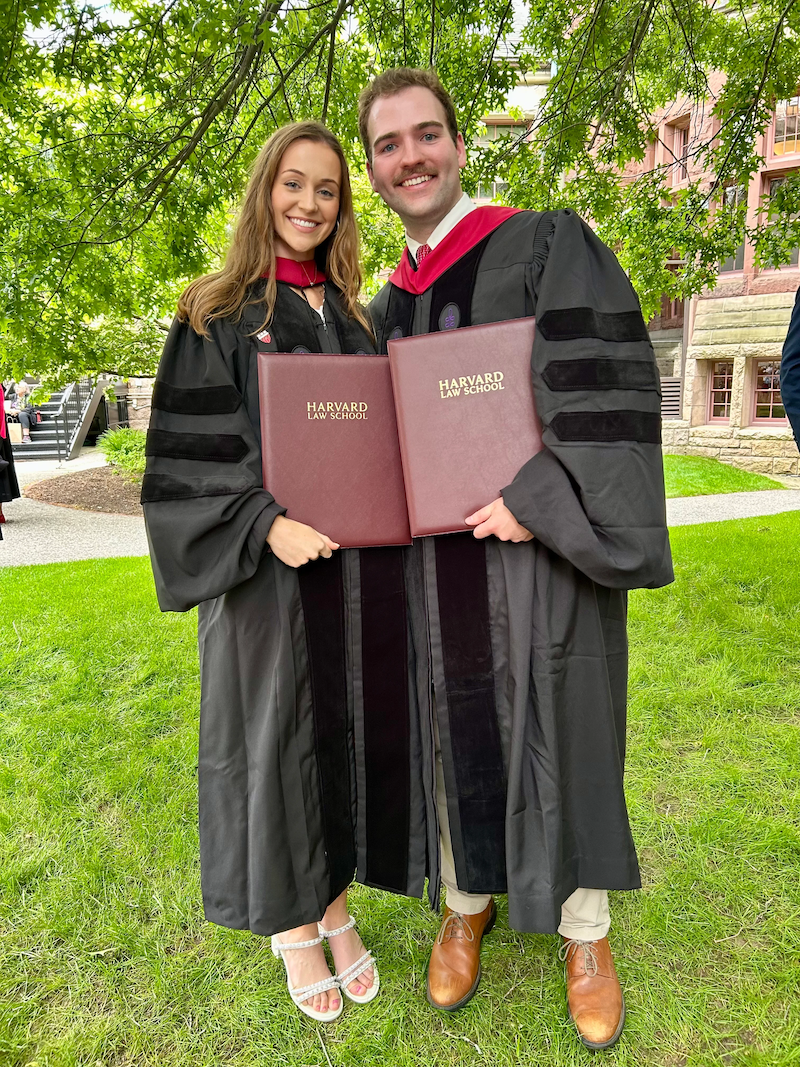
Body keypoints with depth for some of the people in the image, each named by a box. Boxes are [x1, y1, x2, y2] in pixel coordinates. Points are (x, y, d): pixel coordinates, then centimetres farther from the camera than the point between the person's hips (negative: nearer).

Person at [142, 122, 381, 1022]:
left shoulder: (348, 316, 12)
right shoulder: (217, 314, -2)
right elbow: (189, 454, -9)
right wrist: (268, 526, -22)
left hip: (346, 561, 5)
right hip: (262, 570, -4)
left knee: (336, 726, 13)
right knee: (273, 735, 7)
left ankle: (335, 901, 33)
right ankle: (291, 924, 28)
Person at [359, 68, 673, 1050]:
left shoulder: (548, 245, -2)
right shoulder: (388, 305, 13)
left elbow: (610, 388, -12)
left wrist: (540, 498, -22)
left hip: (538, 550, -4)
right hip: (432, 555, 4)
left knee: (561, 734, 8)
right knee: (453, 729, 14)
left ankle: (583, 930, 32)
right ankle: (466, 902, 37)